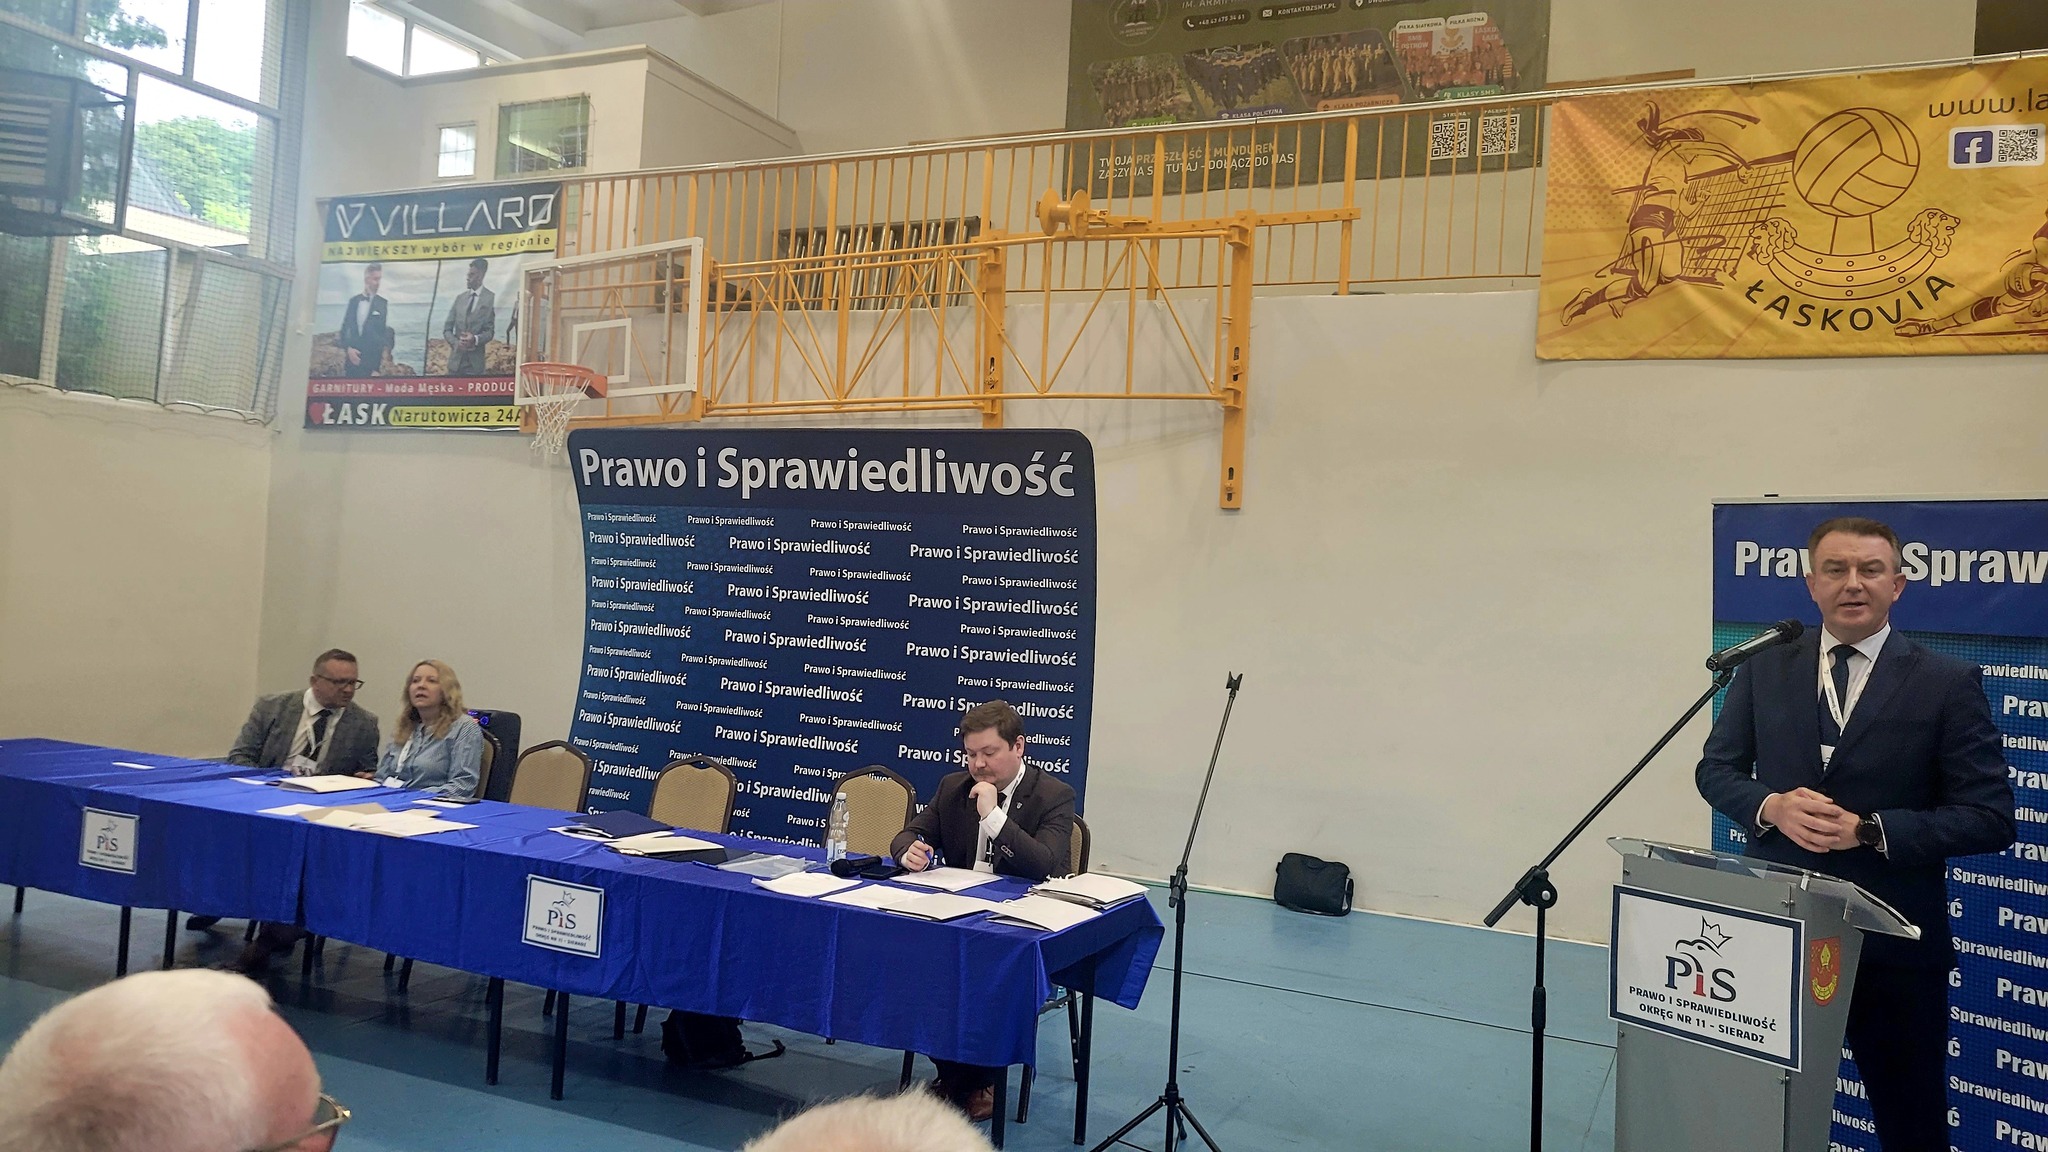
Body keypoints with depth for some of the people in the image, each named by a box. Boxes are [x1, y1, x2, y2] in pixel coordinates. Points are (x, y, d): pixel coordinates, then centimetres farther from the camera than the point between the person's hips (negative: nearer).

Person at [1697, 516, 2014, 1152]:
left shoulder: (1949, 683, -6)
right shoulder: (1764, 671, 3)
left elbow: (1989, 816, -8)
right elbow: (1716, 769, 7)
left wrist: (1870, 830, -20)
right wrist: (1771, 806, -14)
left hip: (1895, 942, -2)